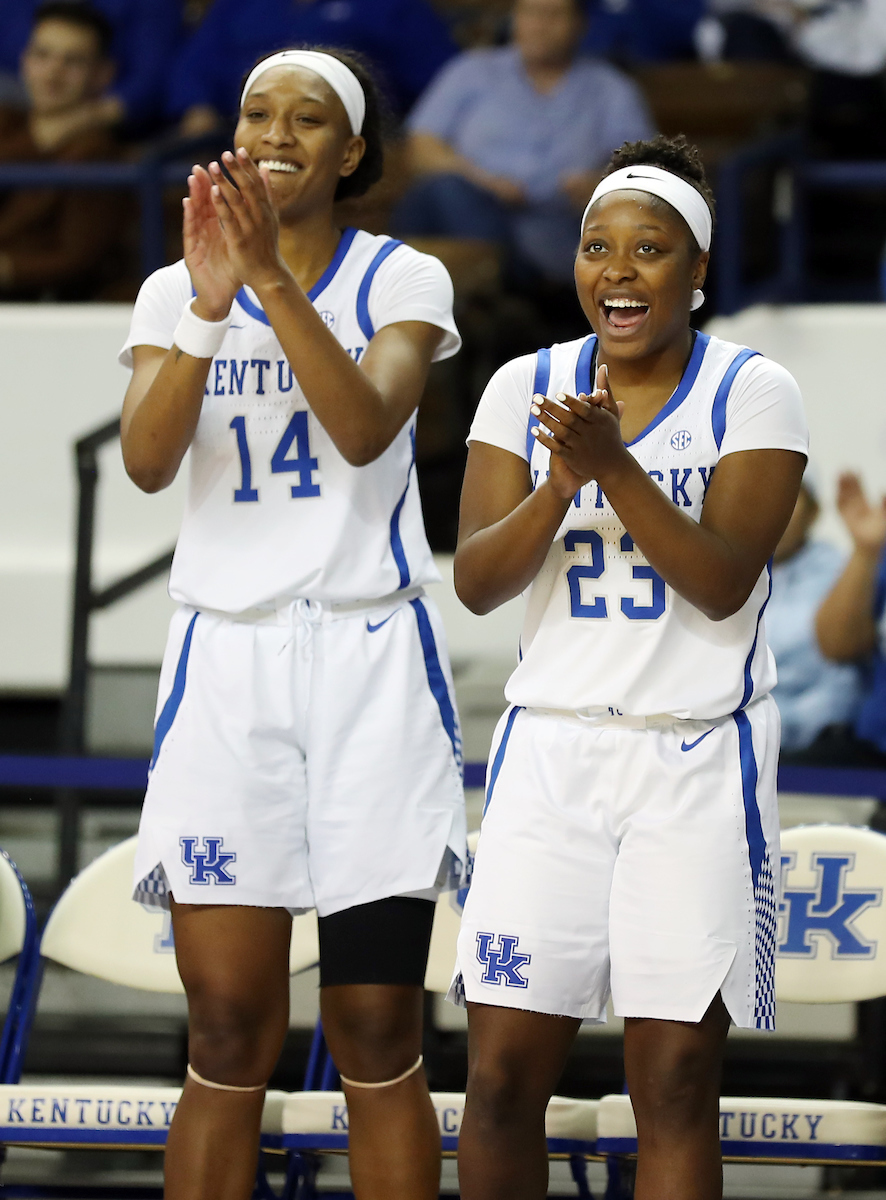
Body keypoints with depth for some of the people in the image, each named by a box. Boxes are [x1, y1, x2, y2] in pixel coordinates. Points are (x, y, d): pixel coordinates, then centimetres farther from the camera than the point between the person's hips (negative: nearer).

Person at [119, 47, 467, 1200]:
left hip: (372, 660, -1)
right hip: (226, 660, 1)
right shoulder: (175, 290, 9)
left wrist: (273, 280, -23)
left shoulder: (403, 280, 4)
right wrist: (210, 303, -20)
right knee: (227, 1037, -3)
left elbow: (365, 428, -15)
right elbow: (146, 458, -8)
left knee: (378, 1037, -4)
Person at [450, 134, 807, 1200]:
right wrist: (561, 486, -18)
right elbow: (477, 581, -1)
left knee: (676, 1082, -3)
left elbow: (724, 582, -12)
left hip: (697, 762, -2)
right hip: (551, 752, 3)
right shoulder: (525, 388, 7)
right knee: (503, 1073, -1)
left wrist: (613, 465, -22)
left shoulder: (753, 393, -2)